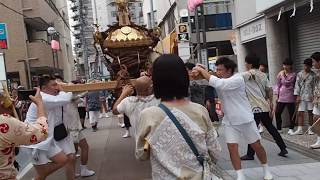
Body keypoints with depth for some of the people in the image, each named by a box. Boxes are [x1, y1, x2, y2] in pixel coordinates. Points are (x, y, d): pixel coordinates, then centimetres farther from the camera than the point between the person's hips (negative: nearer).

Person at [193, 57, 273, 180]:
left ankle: (266, 170, 31)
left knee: (256, 145, 9)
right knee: (232, 148, -3)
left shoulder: (238, 79, -21)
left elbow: (218, 83, -32)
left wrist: (202, 70, -27)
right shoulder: (220, 81, 2)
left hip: (245, 119, -5)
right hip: (229, 121, 5)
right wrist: (200, 73, -26)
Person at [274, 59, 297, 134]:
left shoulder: (293, 75, 0)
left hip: (290, 97, -1)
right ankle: (279, 128, 14)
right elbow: (278, 85, 6)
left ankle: (291, 129, 17)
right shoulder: (280, 74, 3)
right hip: (281, 96, 2)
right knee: (277, 112, 1)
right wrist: (277, 95, 3)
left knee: (292, 113, 4)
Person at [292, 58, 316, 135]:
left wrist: (314, 96, -10)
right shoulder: (299, 74, 7)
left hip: (310, 96, -2)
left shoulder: (313, 75, 1)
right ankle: (299, 130, 1)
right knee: (300, 113, -1)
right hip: (302, 97, 2)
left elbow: (315, 86, -1)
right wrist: (297, 96, 0)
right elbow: (297, 85, 7)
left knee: (310, 113, 5)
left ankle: (310, 129, 15)